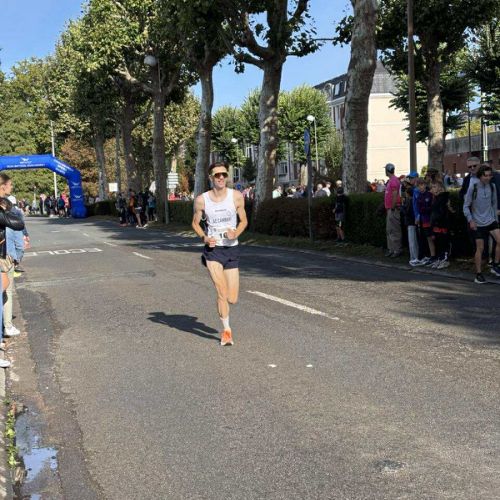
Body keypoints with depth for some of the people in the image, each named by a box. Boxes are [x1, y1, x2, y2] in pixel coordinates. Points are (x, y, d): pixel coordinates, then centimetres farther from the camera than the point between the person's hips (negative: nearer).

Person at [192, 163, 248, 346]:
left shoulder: (236, 196, -4)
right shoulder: (201, 200, -5)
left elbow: (244, 221, 6)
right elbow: (195, 223, 8)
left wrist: (236, 233, -15)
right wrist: (204, 237, -11)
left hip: (232, 248, 2)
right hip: (213, 248, -2)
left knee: (232, 299, 2)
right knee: (222, 292, -15)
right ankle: (226, 330, 5)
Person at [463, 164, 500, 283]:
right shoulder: (473, 187, -11)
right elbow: (466, 206, -7)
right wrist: (470, 220, -15)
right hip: (478, 223, -4)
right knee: (480, 248, -1)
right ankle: (478, 274, 10)